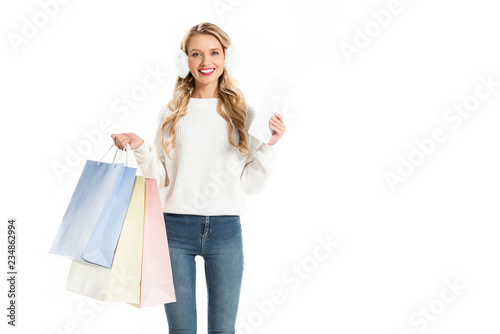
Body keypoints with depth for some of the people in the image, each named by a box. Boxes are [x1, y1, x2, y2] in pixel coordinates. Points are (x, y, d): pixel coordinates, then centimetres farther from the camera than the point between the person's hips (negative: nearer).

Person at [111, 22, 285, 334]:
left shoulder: (243, 113, 4)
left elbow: (251, 184, 3)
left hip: (225, 229, 0)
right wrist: (141, 149, -9)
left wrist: (269, 145, -10)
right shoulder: (171, 113, 5)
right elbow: (161, 179, 6)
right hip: (176, 226, 0)